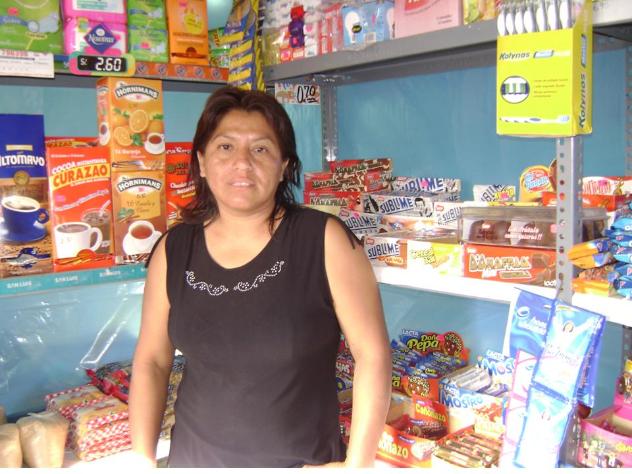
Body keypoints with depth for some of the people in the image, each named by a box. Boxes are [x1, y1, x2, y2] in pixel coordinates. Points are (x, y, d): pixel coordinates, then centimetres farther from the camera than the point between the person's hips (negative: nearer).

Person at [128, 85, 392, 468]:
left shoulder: (324, 239, -16)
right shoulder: (173, 250, -5)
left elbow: (373, 353, -13)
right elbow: (151, 360, 3)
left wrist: (357, 465, -13)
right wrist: (142, 460, -1)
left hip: (301, 462, -3)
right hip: (193, 458, 3)